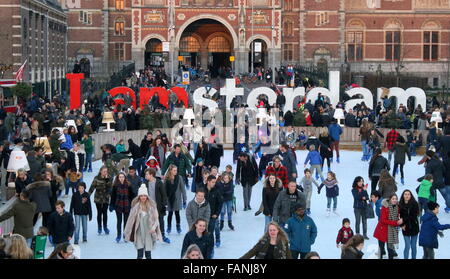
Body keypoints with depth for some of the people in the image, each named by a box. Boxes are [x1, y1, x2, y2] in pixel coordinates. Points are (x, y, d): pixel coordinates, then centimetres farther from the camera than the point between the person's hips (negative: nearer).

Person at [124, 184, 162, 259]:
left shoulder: (152, 205, -5)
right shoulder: (136, 206, -7)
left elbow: (156, 219, 0)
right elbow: (131, 219, 0)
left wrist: (154, 227, -17)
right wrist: (127, 231, 4)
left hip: (149, 233, 1)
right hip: (139, 233, -1)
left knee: (148, 254, 6)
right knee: (140, 254, -6)